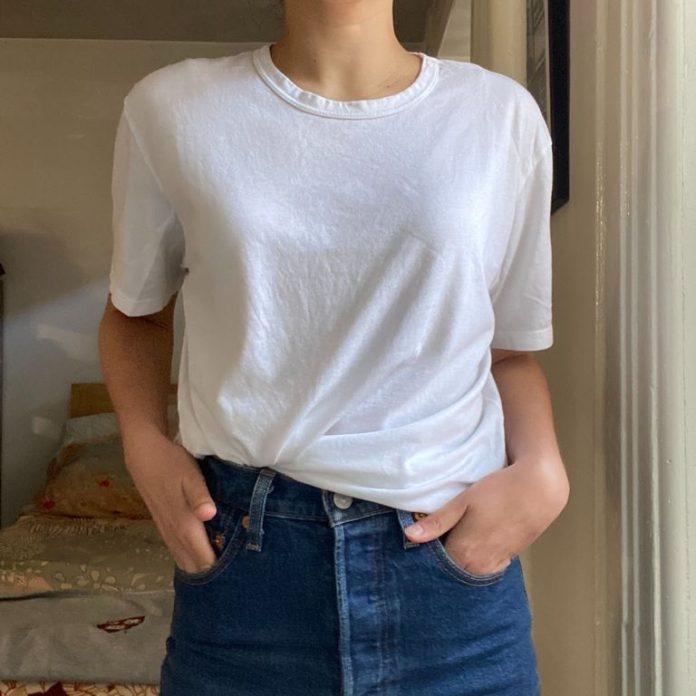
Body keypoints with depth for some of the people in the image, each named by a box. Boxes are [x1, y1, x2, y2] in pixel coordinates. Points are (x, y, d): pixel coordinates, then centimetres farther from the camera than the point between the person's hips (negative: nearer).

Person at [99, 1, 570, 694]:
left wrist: (541, 471, -9)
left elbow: (511, 347, 8)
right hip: (240, 554, 0)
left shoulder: (505, 114, 1)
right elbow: (134, 312, 11)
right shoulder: (169, 107, 0)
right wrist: (144, 445, -5)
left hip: (458, 564, 1)